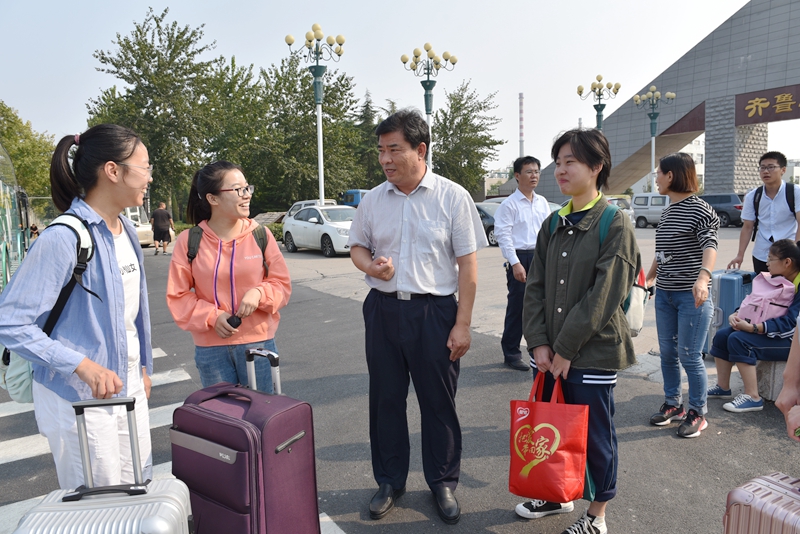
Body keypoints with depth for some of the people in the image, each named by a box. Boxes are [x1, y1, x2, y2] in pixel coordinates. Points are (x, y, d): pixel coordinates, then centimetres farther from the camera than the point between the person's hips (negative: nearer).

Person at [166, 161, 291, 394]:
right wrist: (211, 317, -14)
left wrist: (259, 292, -18)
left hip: (258, 342, 0)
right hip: (210, 347, 0)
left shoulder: (260, 235, -3)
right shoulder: (189, 241, -4)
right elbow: (178, 295, 1)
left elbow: (282, 284, 2)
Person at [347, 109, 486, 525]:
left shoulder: (453, 197, -5)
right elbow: (357, 246, 16)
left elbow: (468, 263, -5)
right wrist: (370, 265, -9)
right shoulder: (373, 200, 5)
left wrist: (462, 323, -9)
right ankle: (390, 481, 32)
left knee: (439, 401, 8)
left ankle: (443, 482, 30)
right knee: (385, 398, 12)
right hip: (383, 308, 4)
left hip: (434, 310, -3)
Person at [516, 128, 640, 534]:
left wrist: (566, 349, -14)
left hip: (592, 354, -5)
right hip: (549, 353, 6)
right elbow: (535, 287, 5)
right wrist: (539, 343, -5)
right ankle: (557, 494, 41)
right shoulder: (553, 224, 8)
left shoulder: (615, 226, -10)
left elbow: (603, 298, -16)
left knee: (594, 435, 9)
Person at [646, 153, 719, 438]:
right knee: (667, 354, 13)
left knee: (690, 357, -1)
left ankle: (697, 413, 16)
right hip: (664, 294, 7)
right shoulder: (667, 211, 13)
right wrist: (648, 279, 29)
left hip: (691, 296, -7)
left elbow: (710, 246, -25)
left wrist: (703, 277, -42)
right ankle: (673, 404, 28)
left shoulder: (700, 209, -10)